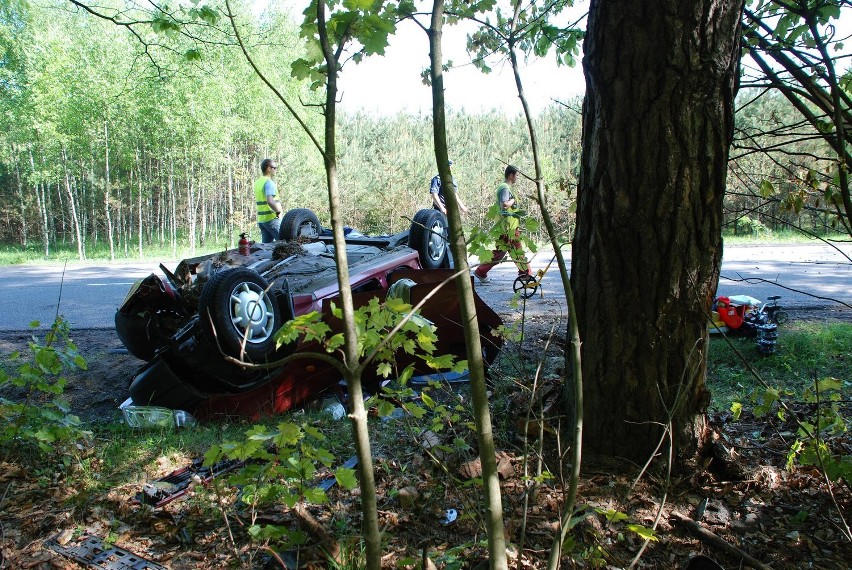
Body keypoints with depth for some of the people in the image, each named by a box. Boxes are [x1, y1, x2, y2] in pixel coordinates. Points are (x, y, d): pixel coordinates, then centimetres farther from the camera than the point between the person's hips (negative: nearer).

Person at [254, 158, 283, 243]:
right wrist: (278, 211, -17)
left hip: (261, 219, 9)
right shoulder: (269, 182, -14)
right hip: (271, 219, -9)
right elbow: (270, 201, -29)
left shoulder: (257, 182, 15)